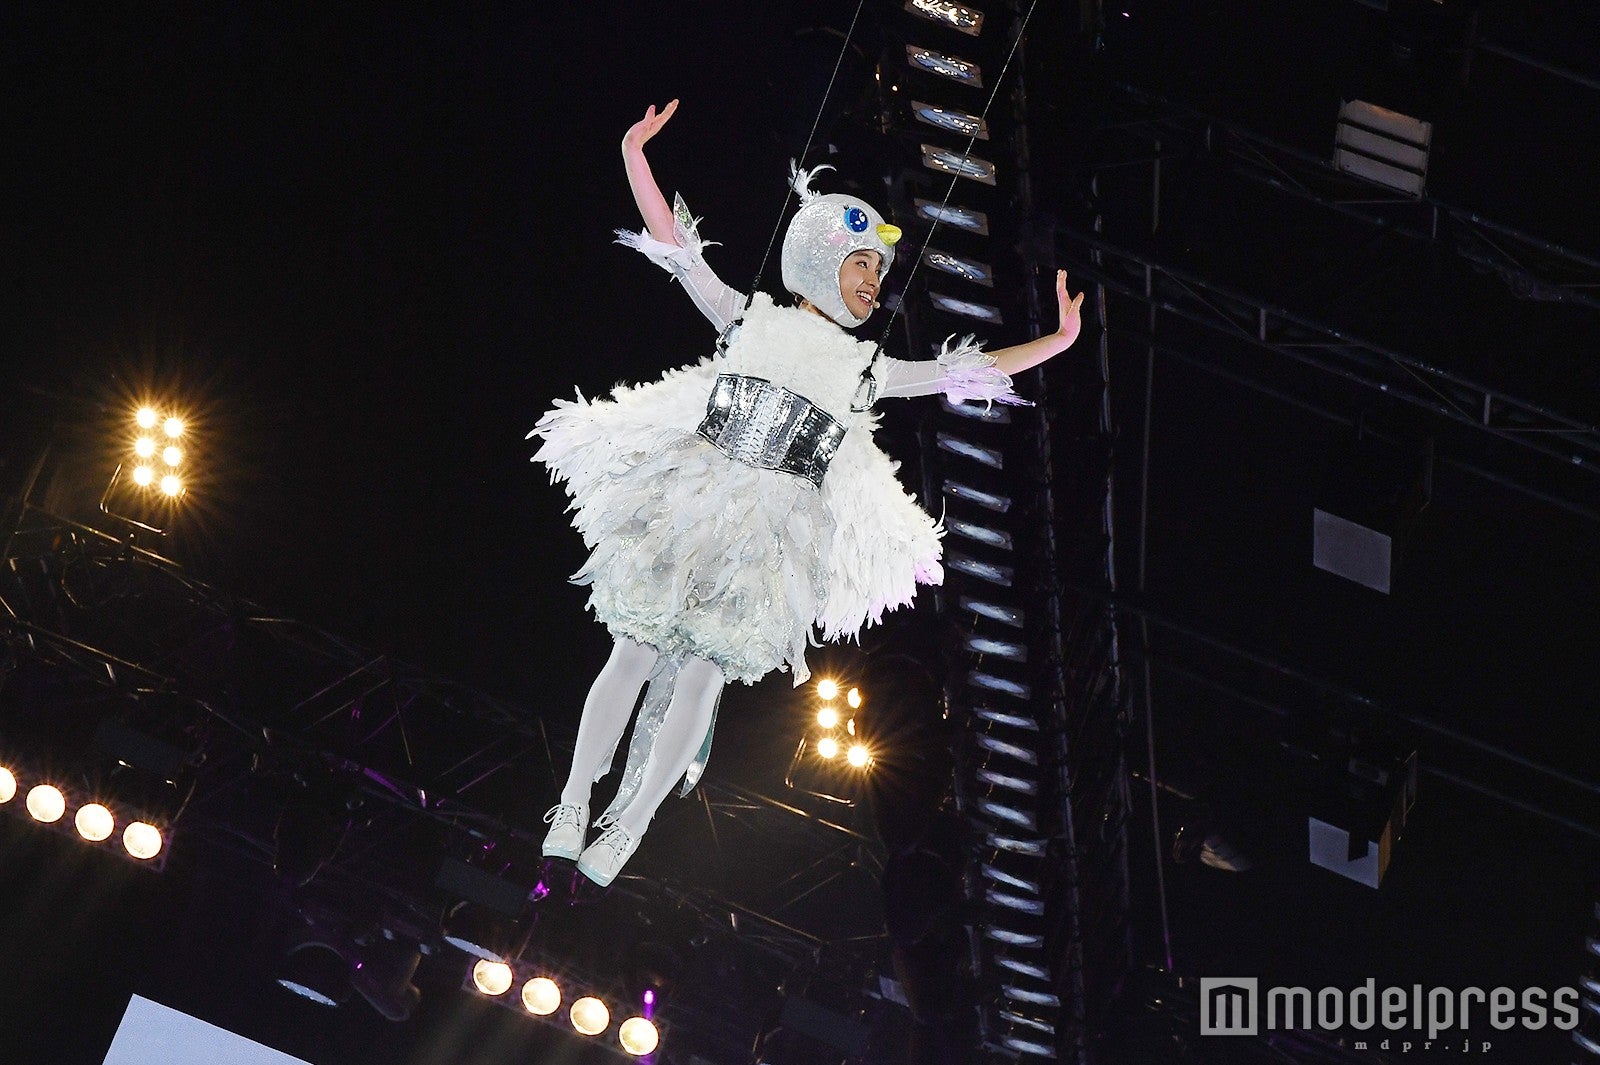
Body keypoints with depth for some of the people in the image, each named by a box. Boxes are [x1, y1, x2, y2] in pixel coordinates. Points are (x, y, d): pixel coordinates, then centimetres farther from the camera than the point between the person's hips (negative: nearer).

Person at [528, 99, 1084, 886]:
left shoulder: (867, 369, 13)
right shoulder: (747, 316, 9)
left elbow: (969, 373, 15)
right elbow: (675, 245, 7)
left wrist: (1059, 340, 10)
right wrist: (634, 155, -1)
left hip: (775, 535, 1)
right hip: (692, 507, -1)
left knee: (702, 675, -3)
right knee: (633, 657, -3)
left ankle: (627, 829, 6)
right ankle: (573, 805, 8)